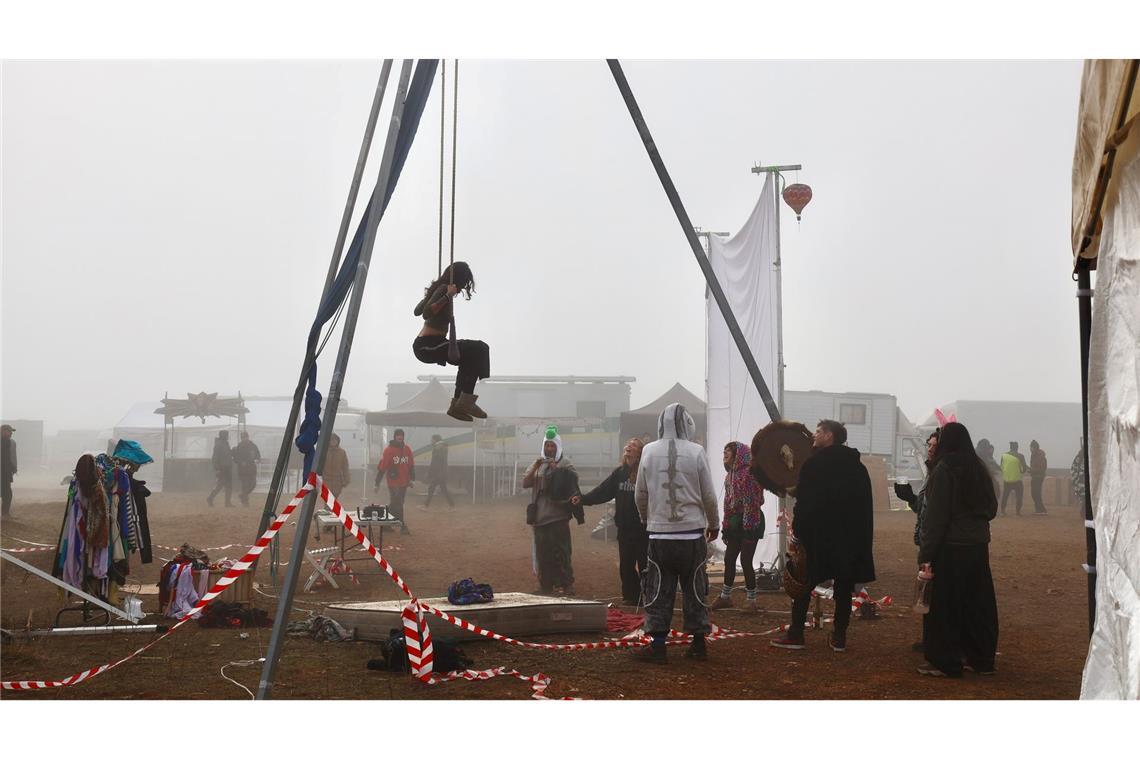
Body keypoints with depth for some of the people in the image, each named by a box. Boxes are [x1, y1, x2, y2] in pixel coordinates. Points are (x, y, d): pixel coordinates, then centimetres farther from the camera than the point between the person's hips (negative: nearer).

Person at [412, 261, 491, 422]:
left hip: (423, 345, 10)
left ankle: (456, 405, 18)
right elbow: (426, 313, -24)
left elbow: (417, 310, 28)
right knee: (479, 350, -15)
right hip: (428, 346, -10)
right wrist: (447, 296, -27)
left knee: (469, 360, 21)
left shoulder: (441, 288, 16)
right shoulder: (444, 289, -11)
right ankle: (466, 402, -14)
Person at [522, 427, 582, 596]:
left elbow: (573, 481, -10)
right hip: (540, 517, 5)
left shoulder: (565, 464, 1)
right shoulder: (536, 464, 15)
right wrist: (535, 468, -8)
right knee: (542, 554, 9)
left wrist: (556, 470, -17)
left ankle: (566, 585, -4)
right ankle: (546, 585, 17)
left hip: (558, 517, -5)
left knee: (561, 552, -8)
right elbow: (525, 483, 6)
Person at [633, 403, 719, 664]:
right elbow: (709, 495, -1)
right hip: (692, 532, 0)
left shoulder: (649, 452, -2)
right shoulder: (696, 452, -6)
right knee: (695, 590, 11)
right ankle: (699, 643, 16)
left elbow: (640, 494, 5)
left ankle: (657, 645, 4)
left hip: (659, 533, 0)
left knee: (659, 591, 5)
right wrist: (713, 524, 15)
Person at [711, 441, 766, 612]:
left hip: (749, 522, -8)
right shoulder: (730, 474, 12)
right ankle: (725, 596, 22)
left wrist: (749, 529, -20)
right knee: (729, 559, 11)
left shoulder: (748, 473, -14)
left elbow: (752, 502, -17)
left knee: (745, 560, -5)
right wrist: (725, 527, 12)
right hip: (734, 521, 8)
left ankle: (751, 599, 6)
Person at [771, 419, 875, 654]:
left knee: (804, 584, 4)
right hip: (851, 536, 5)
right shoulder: (857, 466, 9)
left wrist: (797, 529, -7)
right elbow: (866, 504, 10)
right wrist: (863, 536, 12)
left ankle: (796, 634, 5)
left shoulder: (815, 462, -9)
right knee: (844, 586, 8)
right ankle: (839, 637, 8)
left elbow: (804, 501, -13)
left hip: (818, 535, -5)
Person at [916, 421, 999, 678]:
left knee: (945, 606, 3)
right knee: (977, 602, 13)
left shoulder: (943, 470, -13)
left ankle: (945, 662, 7)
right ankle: (982, 658, 21)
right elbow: (992, 508, 12)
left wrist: (926, 554, -13)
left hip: (951, 547, -6)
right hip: (978, 546, 6)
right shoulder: (979, 469, 5)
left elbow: (936, 515, -15)